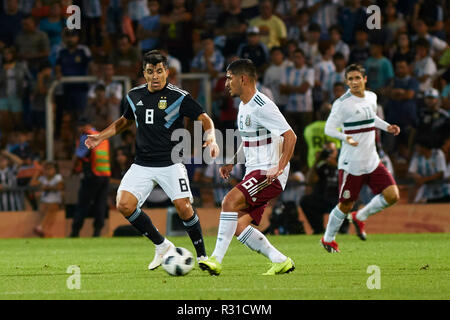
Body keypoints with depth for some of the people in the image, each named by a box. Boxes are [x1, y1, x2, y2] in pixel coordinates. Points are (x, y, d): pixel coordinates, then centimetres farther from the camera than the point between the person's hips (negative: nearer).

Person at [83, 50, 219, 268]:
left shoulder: (179, 97, -7)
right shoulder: (134, 96, 7)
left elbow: (204, 119, -7)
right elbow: (125, 121, 25)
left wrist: (211, 138, -27)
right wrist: (100, 137, 15)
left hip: (170, 163, -4)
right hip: (142, 165, 4)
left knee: (183, 208, -17)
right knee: (124, 205, -12)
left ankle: (202, 256, 4)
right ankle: (161, 246, 6)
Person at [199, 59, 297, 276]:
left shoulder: (262, 106, -15)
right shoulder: (244, 105, 15)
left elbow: (290, 136, -19)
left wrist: (280, 167, -26)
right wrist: (231, 163, 20)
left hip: (269, 174, -10)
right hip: (253, 172, 10)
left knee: (230, 201, -26)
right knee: (238, 226, -1)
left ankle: (216, 260, -27)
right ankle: (281, 262, 7)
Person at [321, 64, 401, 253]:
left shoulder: (371, 98, 9)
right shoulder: (342, 104, -12)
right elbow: (329, 128, -15)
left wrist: (387, 127, 12)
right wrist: (345, 137, -33)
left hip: (372, 161, 6)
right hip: (351, 164, -6)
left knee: (392, 196, -7)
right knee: (345, 205, 3)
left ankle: (360, 217, 17)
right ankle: (328, 239, 27)